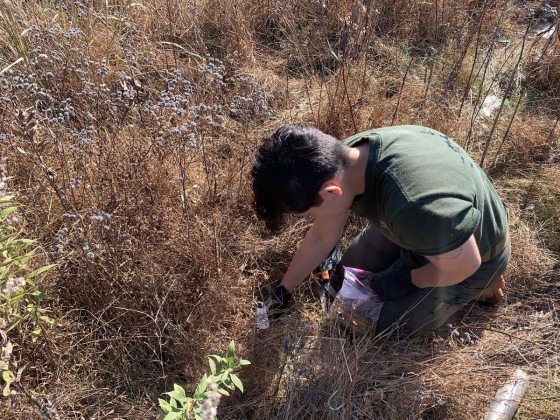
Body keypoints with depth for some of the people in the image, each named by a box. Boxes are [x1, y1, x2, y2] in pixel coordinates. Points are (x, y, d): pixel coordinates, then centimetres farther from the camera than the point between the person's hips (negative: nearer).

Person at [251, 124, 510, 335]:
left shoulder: (416, 206, -48)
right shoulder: (344, 158, -21)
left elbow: (464, 266, -28)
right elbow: (321, 236, -5)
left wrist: (406, 280, -11)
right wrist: (282, 291, 4)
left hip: (471, 256, -6)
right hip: (418, 227, 6)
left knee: (386, 321, 0)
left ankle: (481, 284, 13)